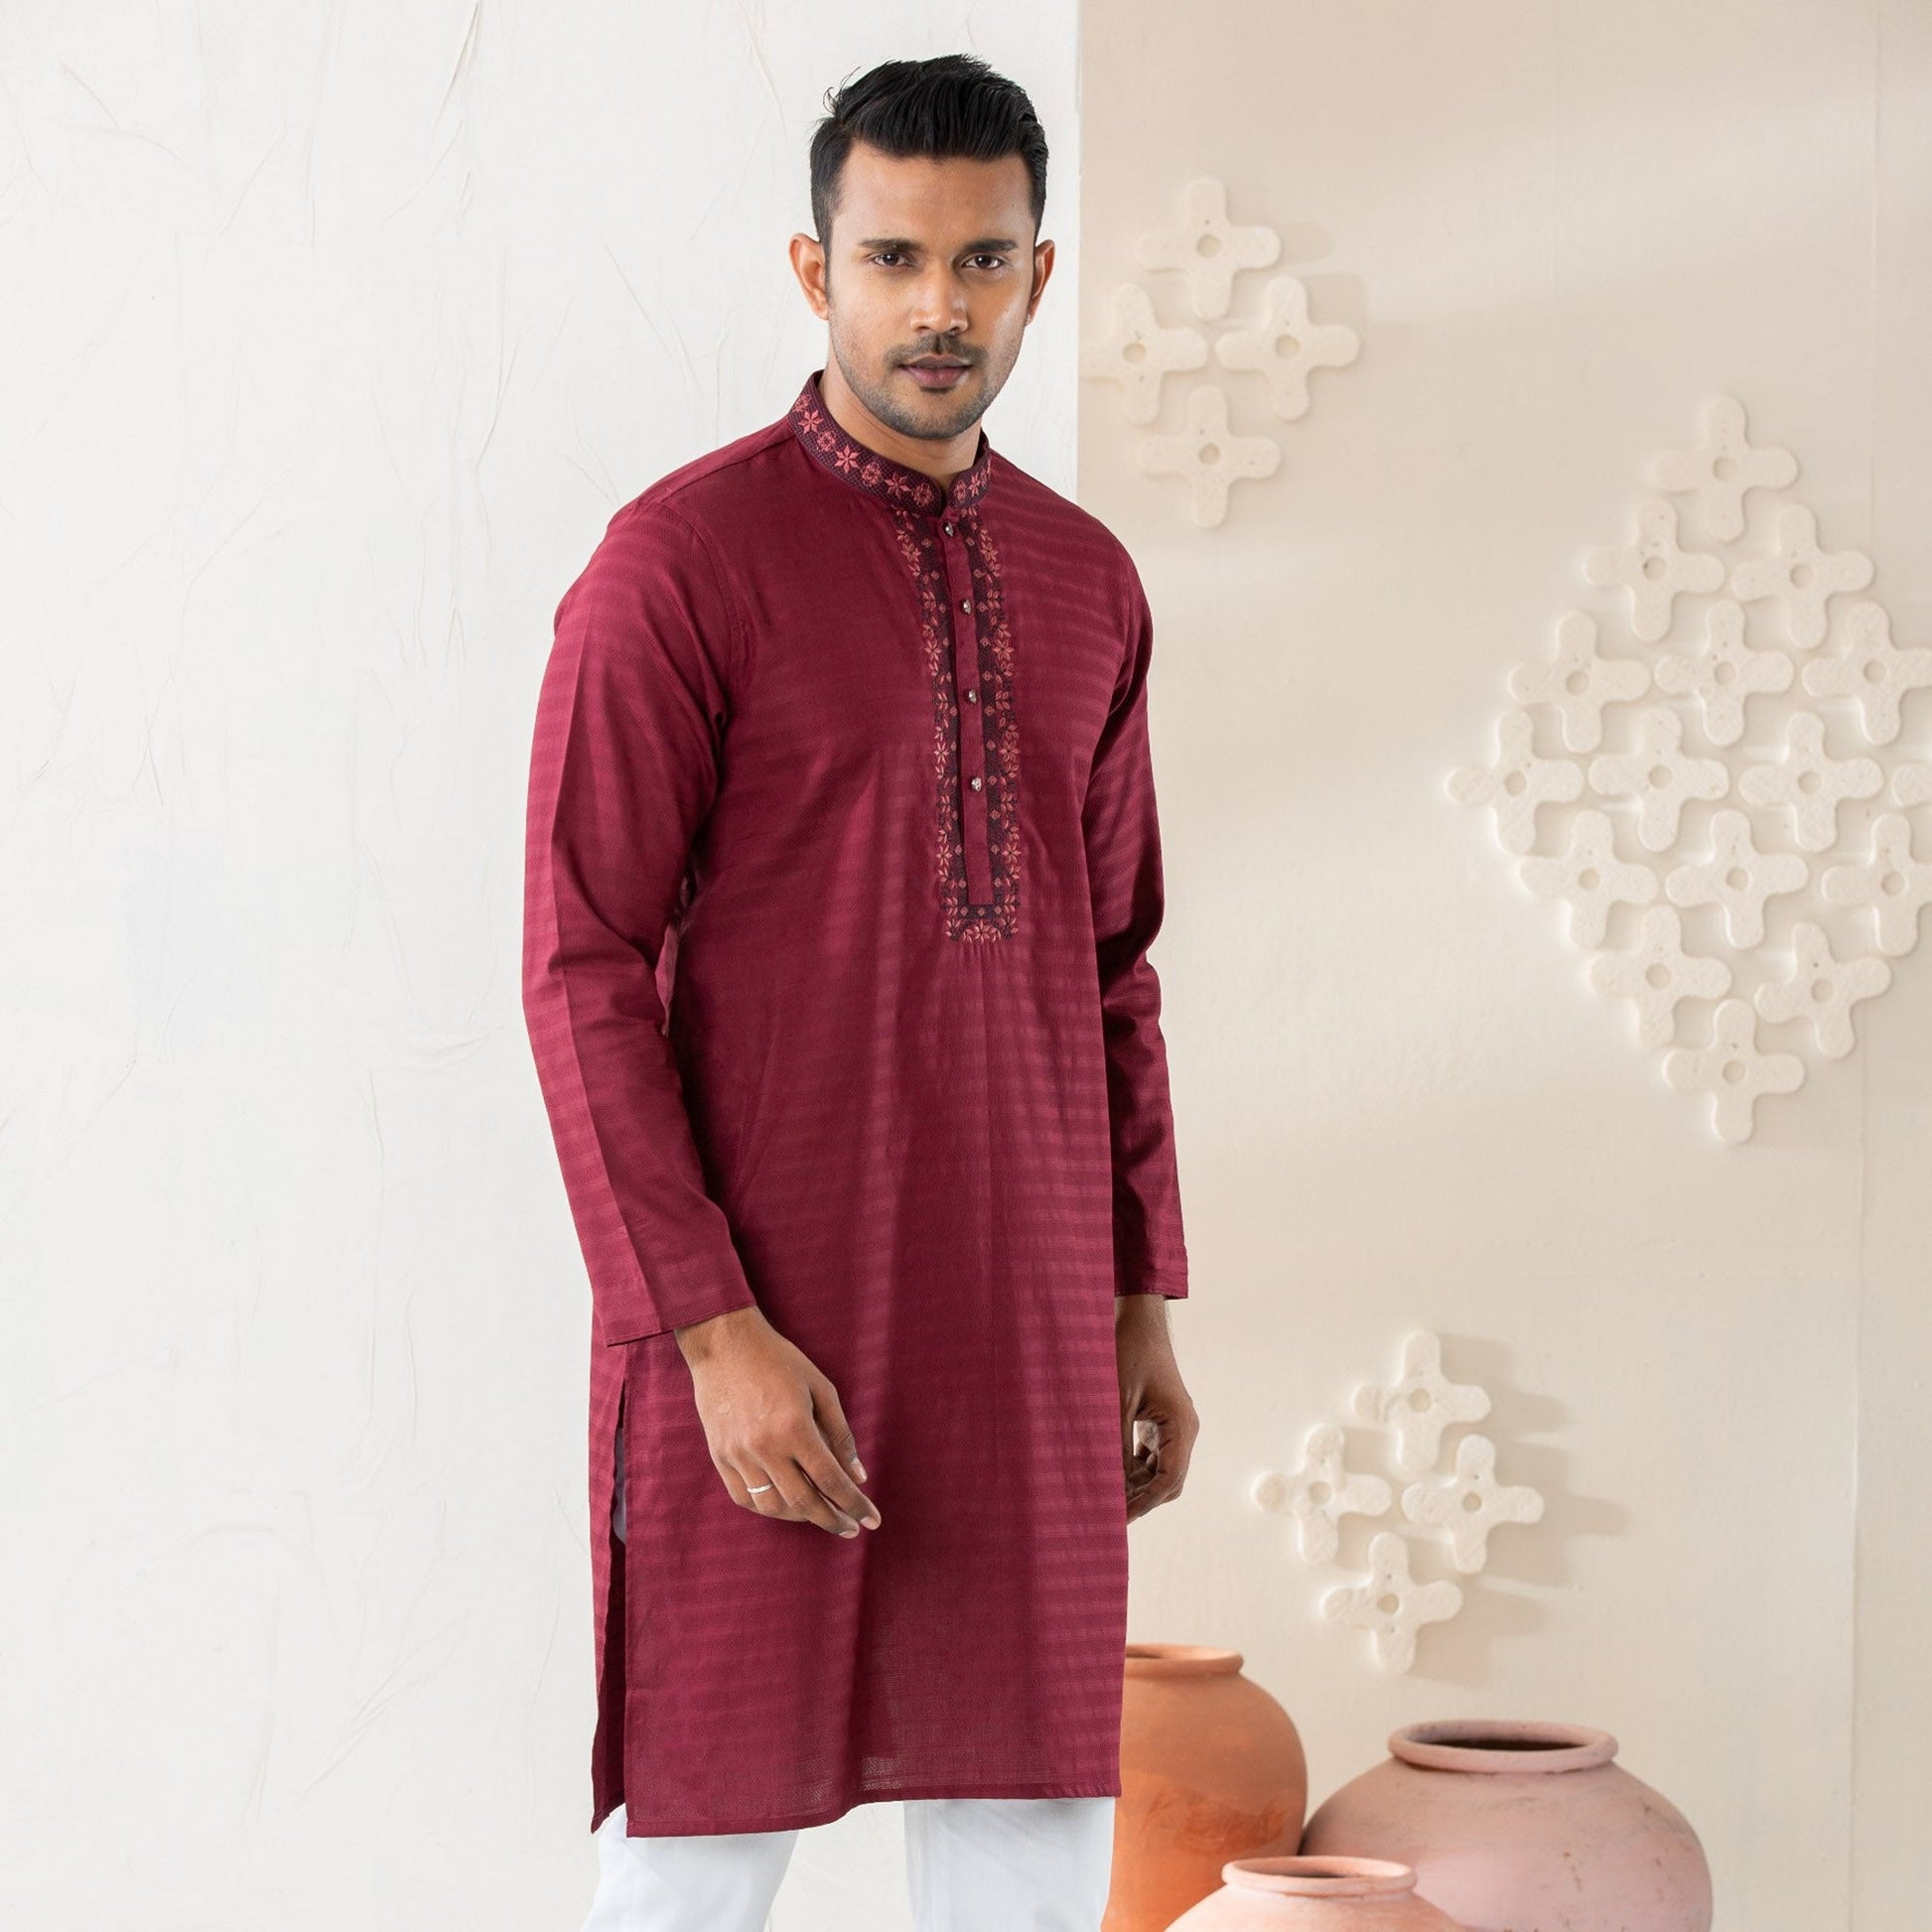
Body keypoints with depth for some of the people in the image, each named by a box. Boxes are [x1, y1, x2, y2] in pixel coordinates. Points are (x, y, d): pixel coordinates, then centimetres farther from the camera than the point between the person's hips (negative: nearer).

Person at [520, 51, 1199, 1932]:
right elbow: (584, 973, -12)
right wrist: (714, 1331, -18)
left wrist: (1145, 1301, 13)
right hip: (759, 1317, -5)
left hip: (1021, 1325, 5)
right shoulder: (678, 560, -9)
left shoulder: (1085, 585, 10)